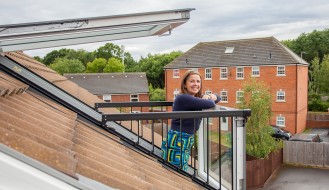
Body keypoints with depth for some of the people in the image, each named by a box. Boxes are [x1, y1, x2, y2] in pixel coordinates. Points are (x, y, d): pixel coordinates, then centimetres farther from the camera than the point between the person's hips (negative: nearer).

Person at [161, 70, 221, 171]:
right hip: (175, 142, -9)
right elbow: (210, 104, -23)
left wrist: (213, 96, 1)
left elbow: (217, 98, 24)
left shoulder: (197, 98, 11)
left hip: (187, 142, 9)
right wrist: (209, 100, 0)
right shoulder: (183, 98, -18)